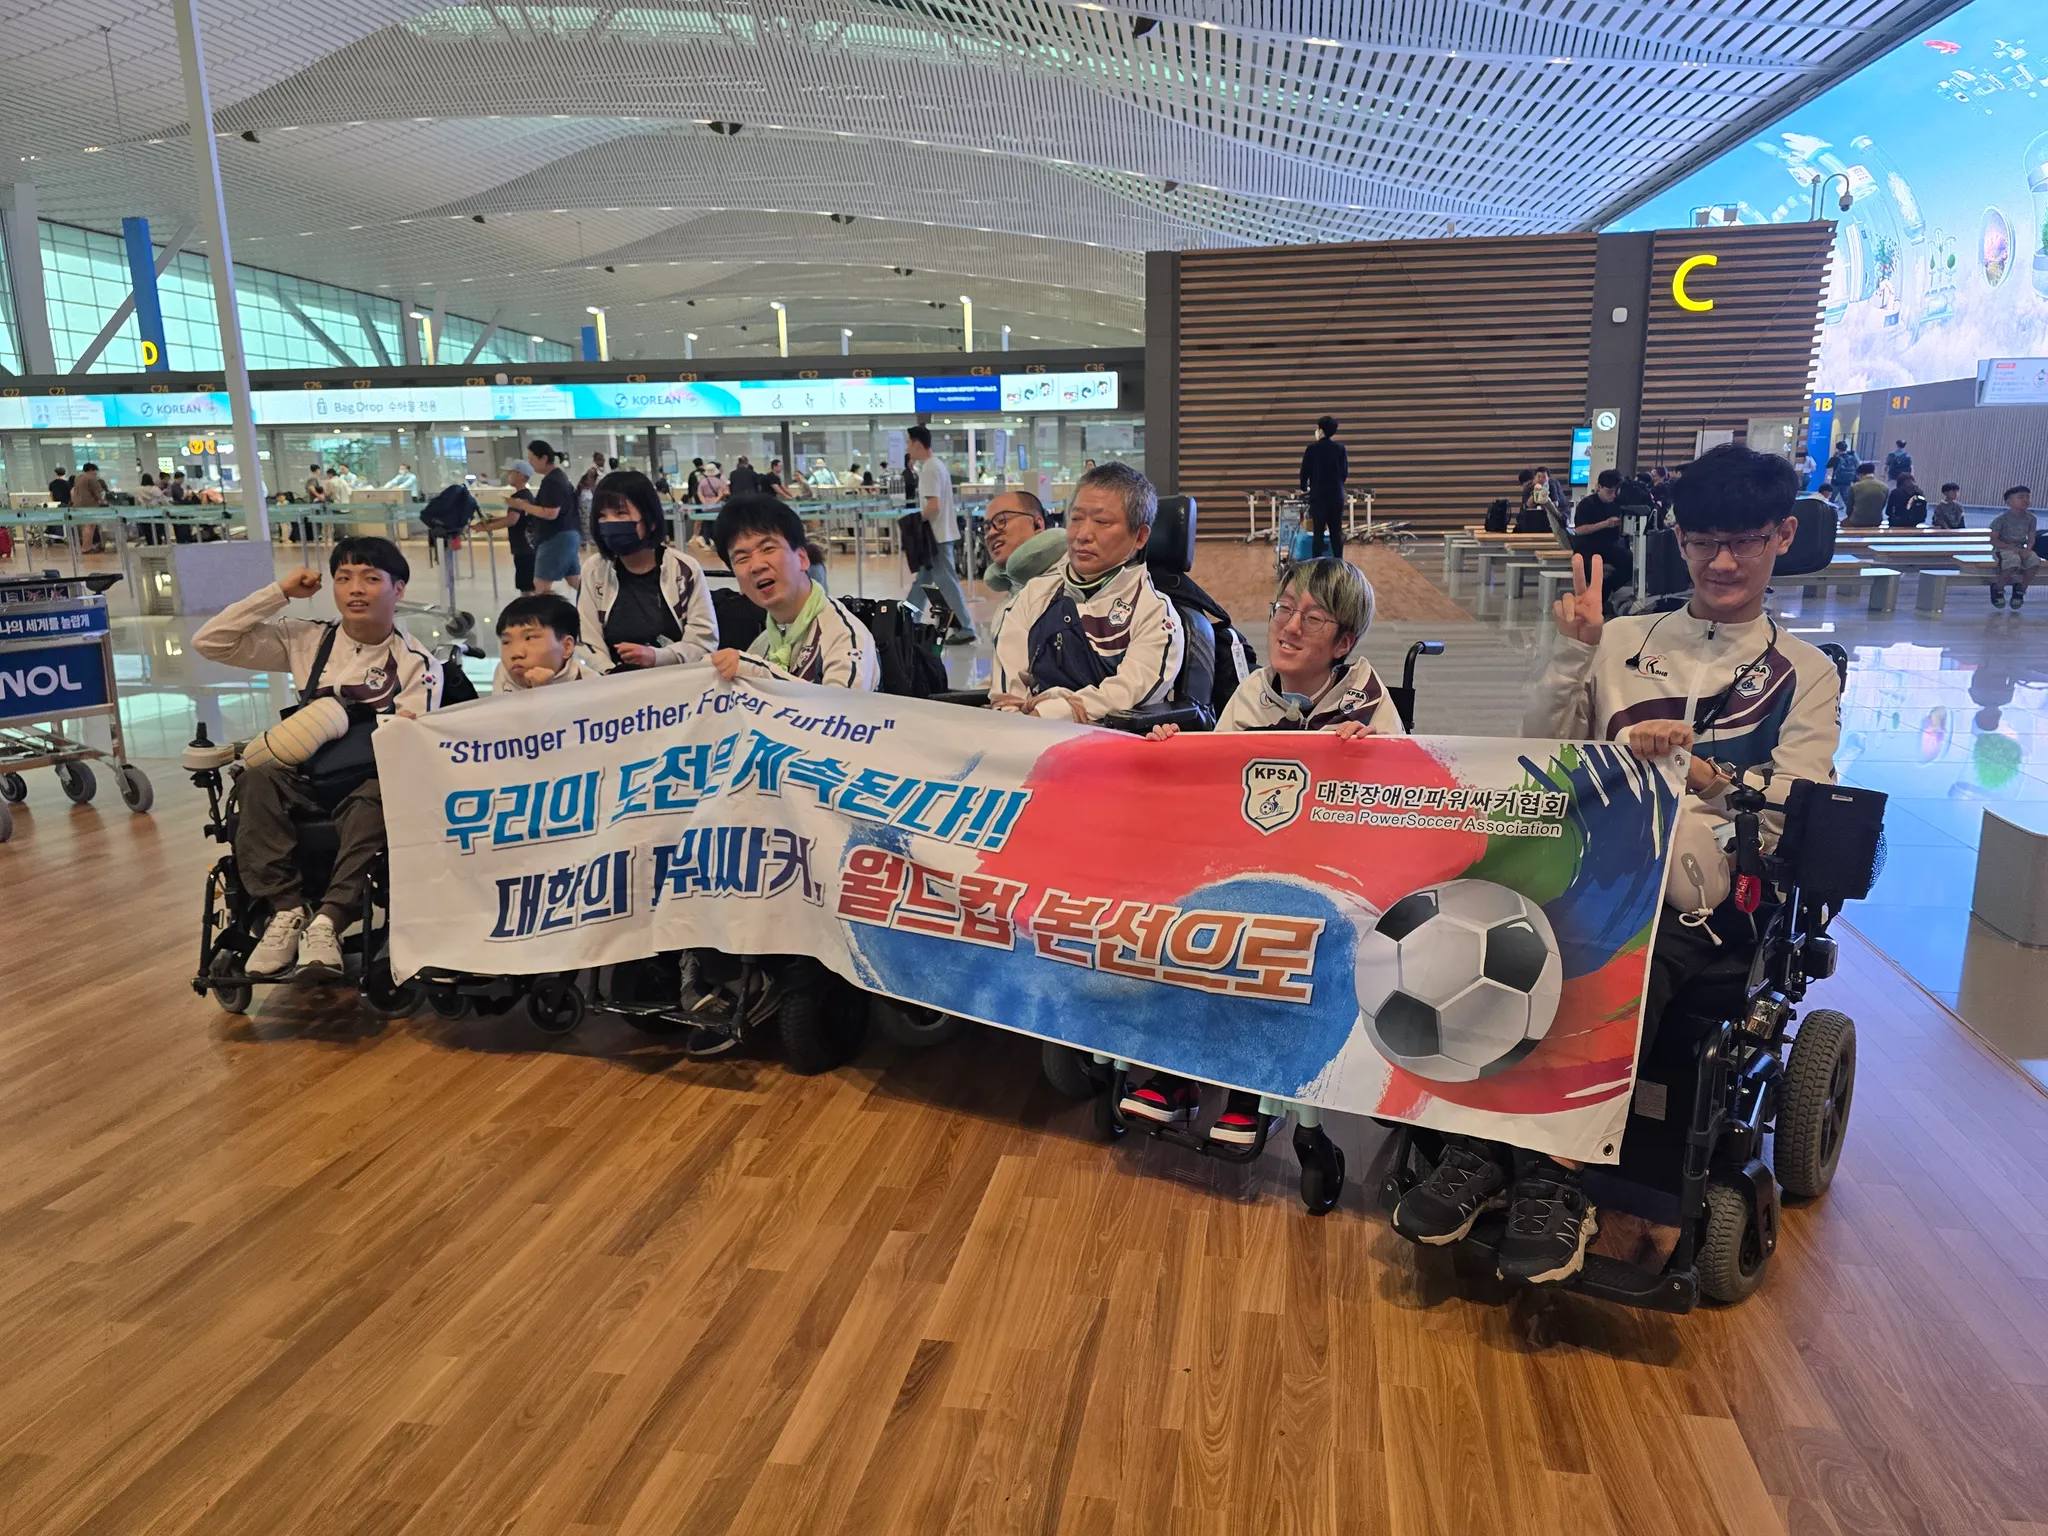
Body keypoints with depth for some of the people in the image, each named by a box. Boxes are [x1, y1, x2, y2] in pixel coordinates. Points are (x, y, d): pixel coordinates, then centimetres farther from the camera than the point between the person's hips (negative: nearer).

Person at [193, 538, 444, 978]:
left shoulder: (417, 663, -1)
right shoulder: (307, 640, 6)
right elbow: (209, 641, 0)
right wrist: (281, 592, -3)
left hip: (369, 783, -3)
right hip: (305, 780, 3)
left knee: (378, 797, -36)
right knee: (259, 777, -29)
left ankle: (328, 920, -37)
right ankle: (287, 909, -26)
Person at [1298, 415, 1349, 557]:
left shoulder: (1312, 449, -6)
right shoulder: (1340, 448, 3)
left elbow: (1305, 472, -1)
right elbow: (1345, 472, 7)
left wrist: (1304, 488, 18)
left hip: (1318, 495, -3)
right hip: (1337, 496, 3)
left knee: (1318, 533, -1)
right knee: (1336, 533, 6)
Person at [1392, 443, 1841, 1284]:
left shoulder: (1805, 675, 13)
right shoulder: (1622, 640, 18)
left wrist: (1702, 773, -16)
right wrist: (1572, 654, -1)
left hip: (1701, 897, -2)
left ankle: (1557, 1181, -24)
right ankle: (1478, 1147, -22)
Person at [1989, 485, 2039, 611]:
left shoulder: (2030, 518, 5)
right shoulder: (2001, 518, -10)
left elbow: (2031, 538, 9)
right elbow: (1992, 540, -13)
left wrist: (2027, 549, -14)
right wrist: (2013, 548, -21)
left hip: (2020, 549, 5)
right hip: (2002, 549, -5)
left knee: (2035, 561, -26)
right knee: (2013, 561, -38)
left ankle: (2020, 589, -1)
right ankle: (1997, 588, -11)